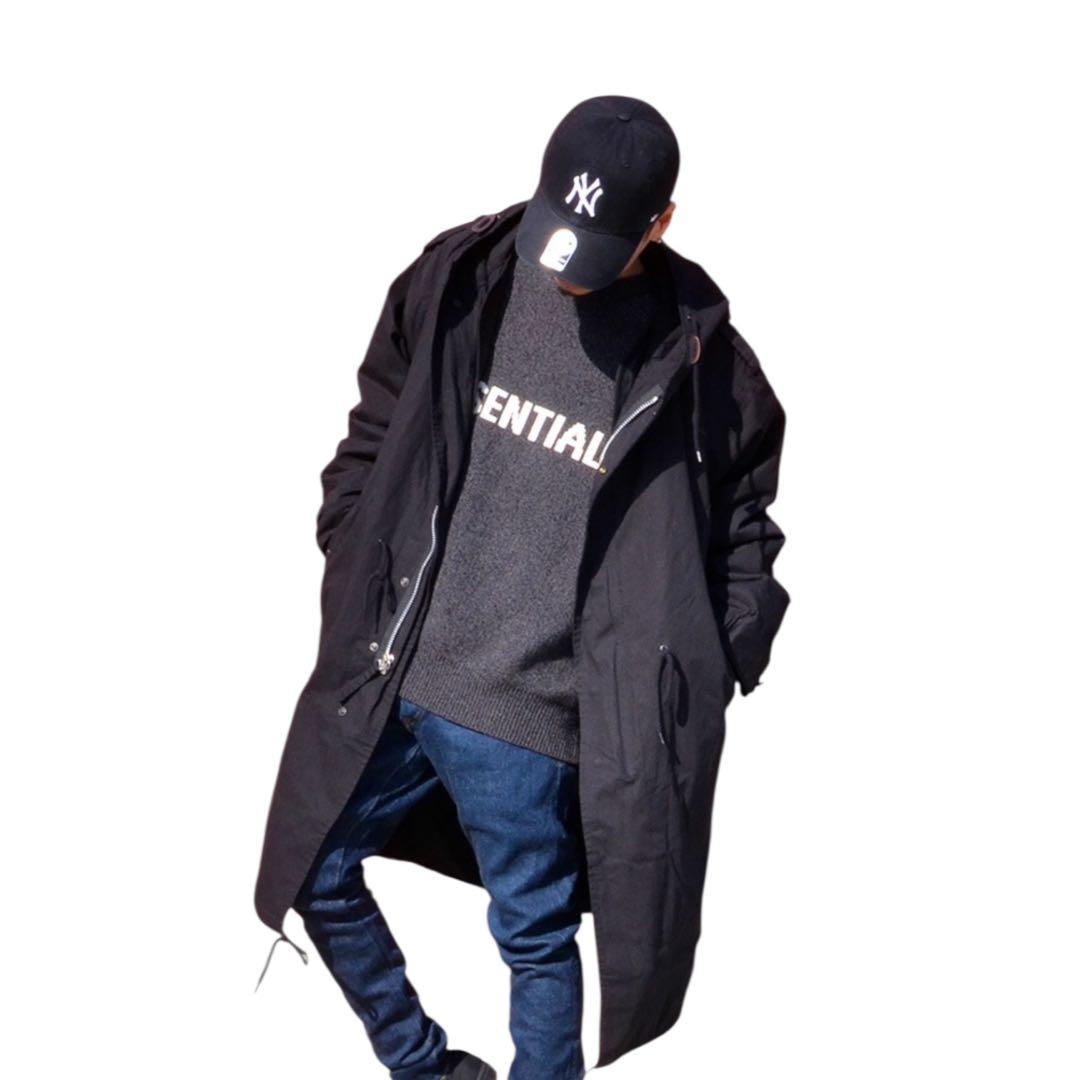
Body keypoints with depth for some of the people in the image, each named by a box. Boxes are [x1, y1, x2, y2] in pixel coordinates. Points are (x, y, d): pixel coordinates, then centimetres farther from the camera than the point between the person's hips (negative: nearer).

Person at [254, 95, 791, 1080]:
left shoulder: (702, 366, -10)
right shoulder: (460, 282, -2)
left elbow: (742, 537, 0)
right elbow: (374, 433, 10)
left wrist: (701, 683, -9)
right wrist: (352, 580, 7)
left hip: (528, 713, -4)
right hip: (387, 675, 5)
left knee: (536, 939, 9)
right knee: (318, 877, 17)